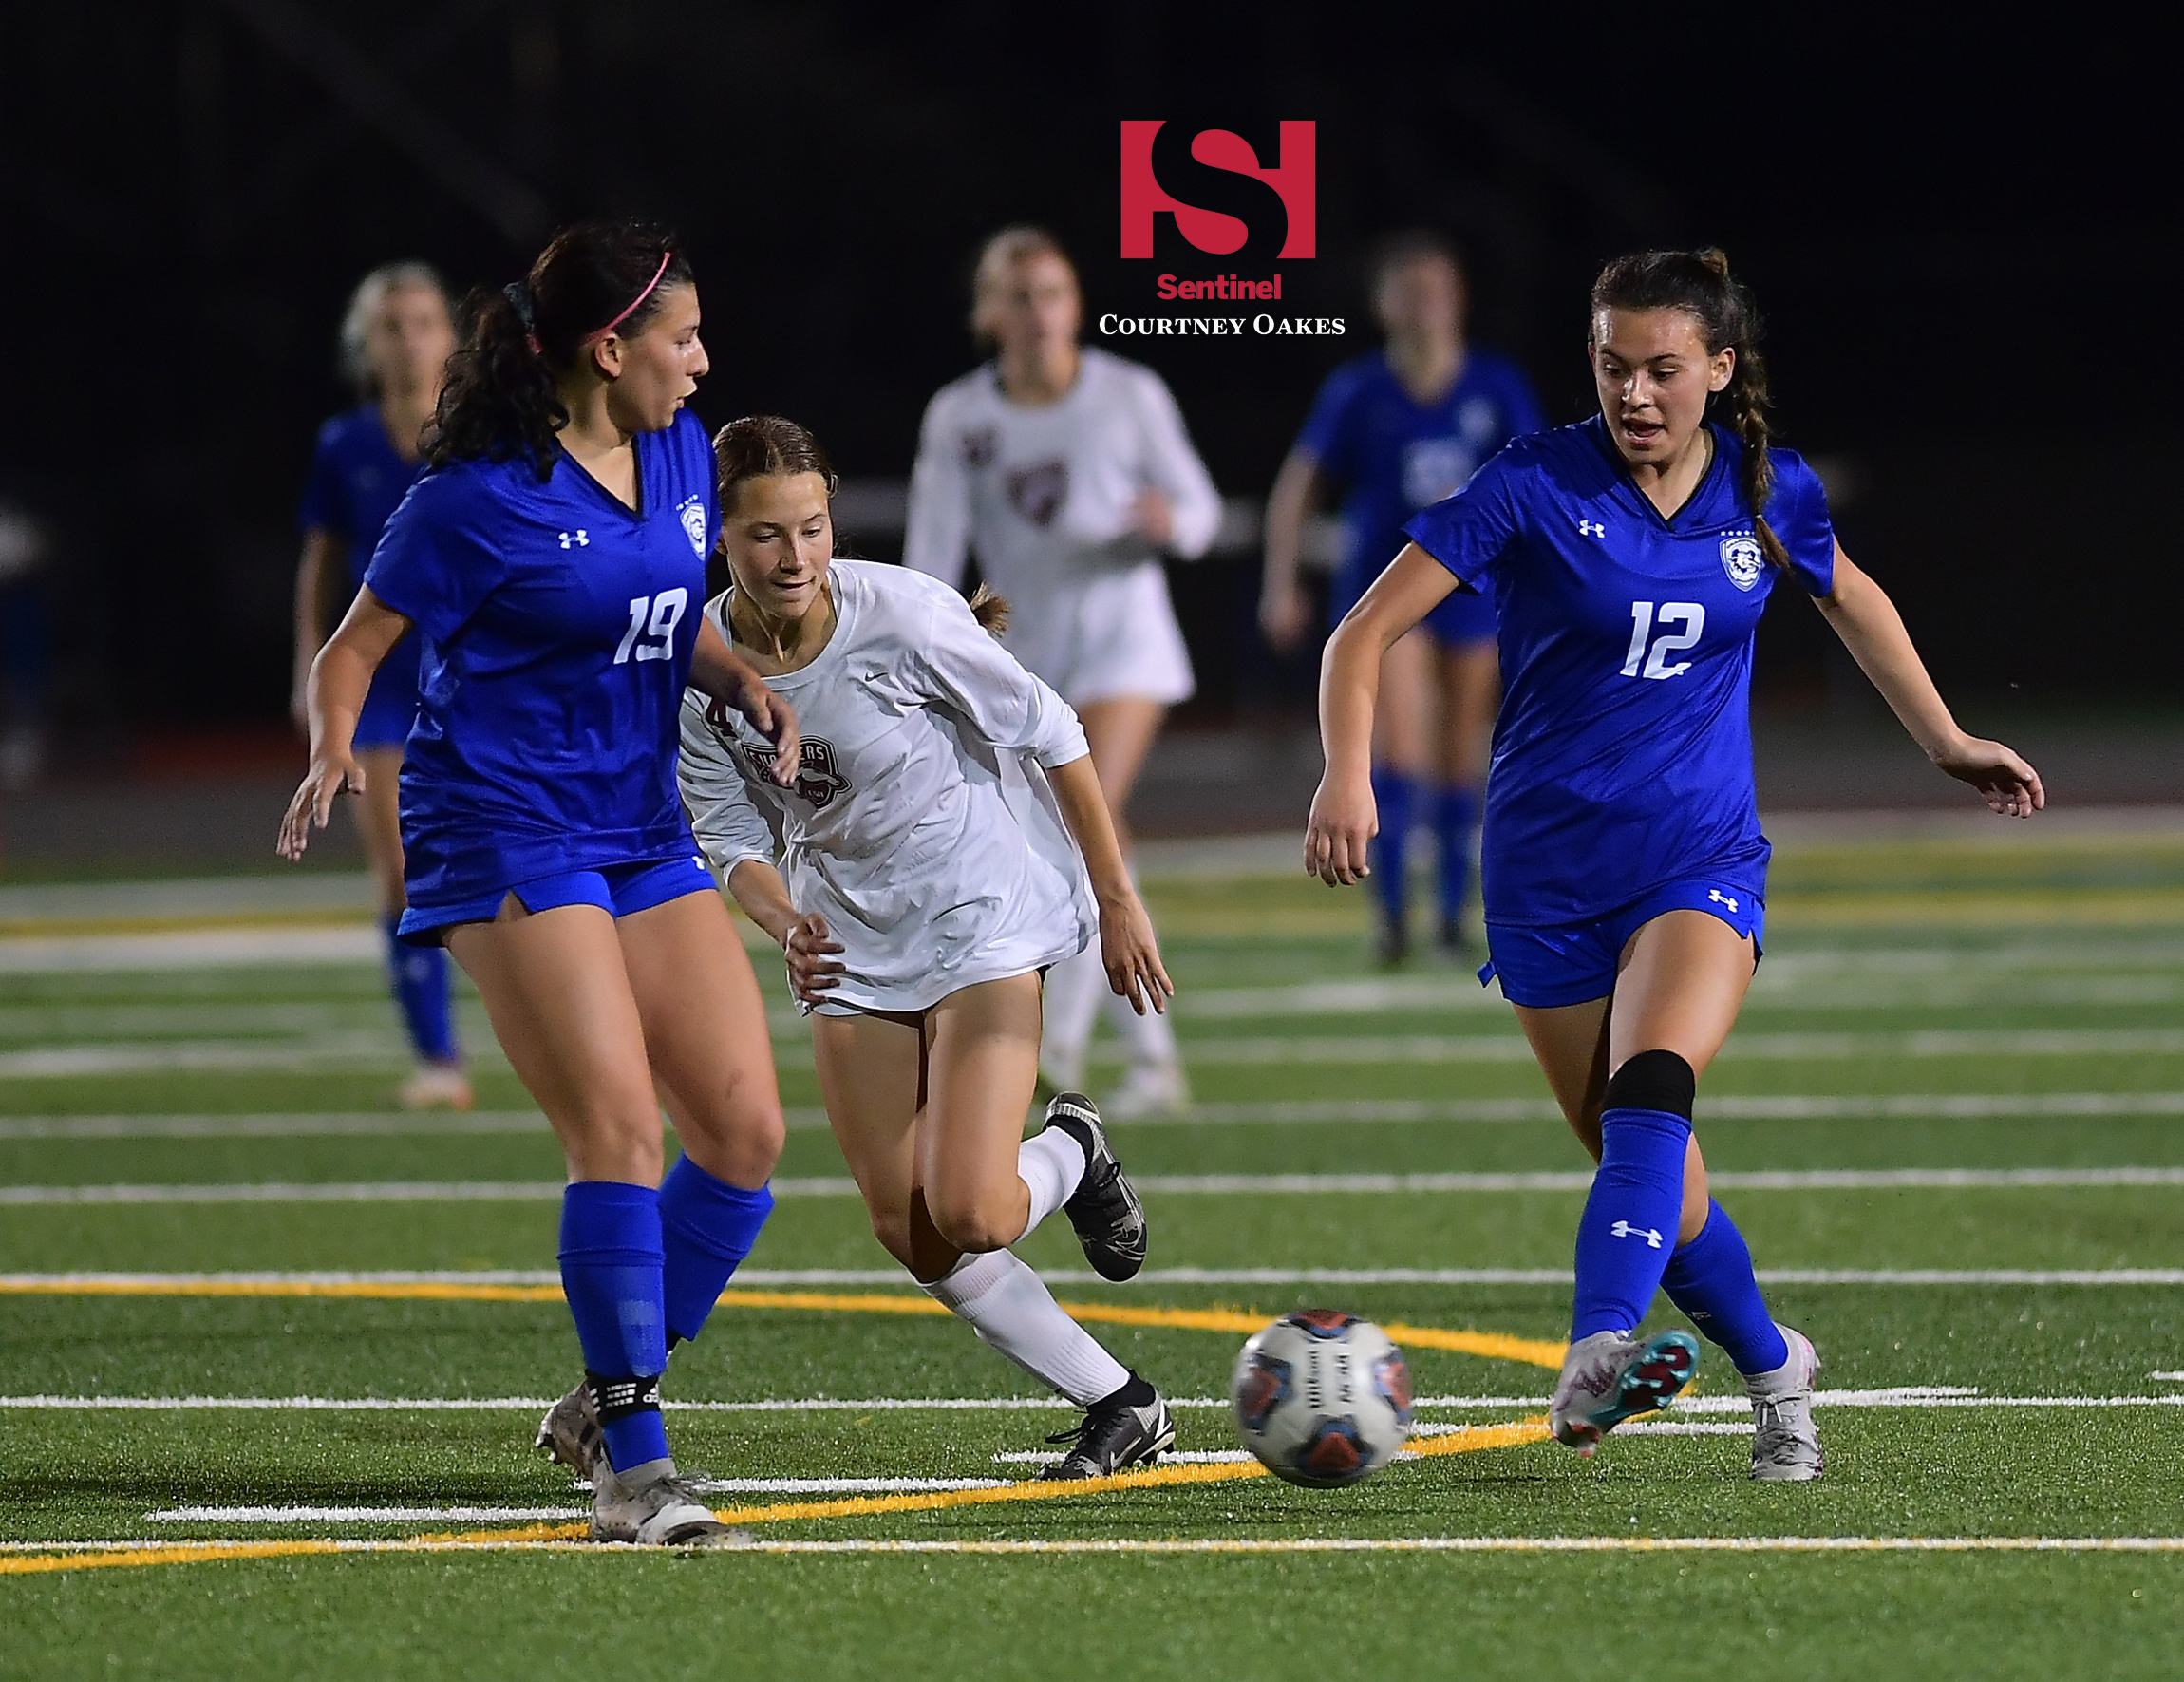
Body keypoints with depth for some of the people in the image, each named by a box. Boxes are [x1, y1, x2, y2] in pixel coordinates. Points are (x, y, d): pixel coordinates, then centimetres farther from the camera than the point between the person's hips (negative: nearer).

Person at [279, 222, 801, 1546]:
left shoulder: (680, 454, 9)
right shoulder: (484, 497, -12)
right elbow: (355, 650, -5)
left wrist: (748, 686, 6)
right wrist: (334, 755, -25)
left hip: (644, 833, 8)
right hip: (507, 838, -7)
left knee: (747, 1134, 0)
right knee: (621, 1132, -18)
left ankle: (609, 1403, 17)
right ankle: (633, 1466, -12)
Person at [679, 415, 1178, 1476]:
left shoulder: (902, 613, -21)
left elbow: (1051, 737, -10)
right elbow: (733, 836, -2)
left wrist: (1117, 904, -5)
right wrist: (789, 931, -24)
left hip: (984, 910, -4)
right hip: (851, 941, 5)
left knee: (968, 1217, -18)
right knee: (909, 1233, -2)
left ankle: (1071, 1155, 18)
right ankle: (1120, 1406, 13)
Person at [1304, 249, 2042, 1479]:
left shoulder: (1770, 494, 0)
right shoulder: (1537, 488, -10)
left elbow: (1852, 598, 23)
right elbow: (1367, 632, -13)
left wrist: (1946, 741, 26)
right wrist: (1349, 773, -29)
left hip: (1701, 862, 0)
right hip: (1548, 877, 0)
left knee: (1653, 1091, -28)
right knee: (1646, 1167, 3)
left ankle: (1601, 1352, -43)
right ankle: (1773, 1364, 26)